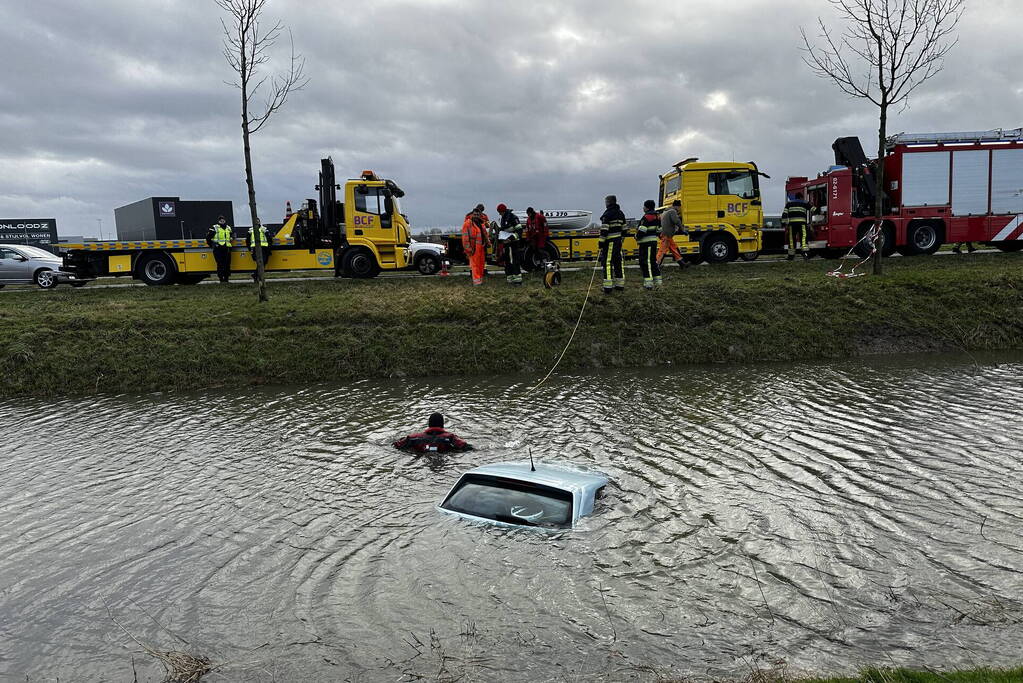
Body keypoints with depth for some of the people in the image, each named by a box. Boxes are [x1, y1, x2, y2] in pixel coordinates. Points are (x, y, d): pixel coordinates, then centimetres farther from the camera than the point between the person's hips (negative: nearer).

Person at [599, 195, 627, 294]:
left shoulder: (607, 214, -12)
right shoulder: (620, 213, 14)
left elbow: (604, 230, -17)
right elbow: (623, 229, 17)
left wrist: (601, 242, -14)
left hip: (609, 242, -8)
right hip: (618, 241, 8)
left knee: (607, 263, -6)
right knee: (618, 262, 13)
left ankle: (608, 287, -10)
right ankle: (620, 285, 17)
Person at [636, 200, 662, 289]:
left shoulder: (646, 217, -16)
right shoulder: (657, 217, 14)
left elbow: (642, 231, -21)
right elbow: (659, 230, 19)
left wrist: (637, 237, -5)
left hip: (646, 242, -10)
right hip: (654, 241, 10)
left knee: (646, 262, -8)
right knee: (653, 261, 17)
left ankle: (648, 283, -12)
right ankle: (657, 281, 22)